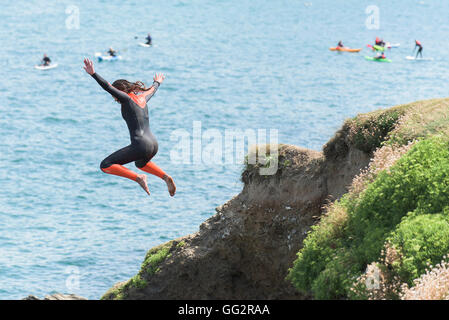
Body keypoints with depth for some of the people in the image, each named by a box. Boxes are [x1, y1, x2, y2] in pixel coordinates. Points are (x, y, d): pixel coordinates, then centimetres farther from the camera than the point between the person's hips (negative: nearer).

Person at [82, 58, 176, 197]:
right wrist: (157, 82, 61)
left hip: (140, 146, -9)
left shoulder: (127, 99, -5)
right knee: (141, 163, 42)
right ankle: (165, 177, 20)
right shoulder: (142, 97, 17)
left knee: (105, 166, -5)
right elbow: (152, 90, 39)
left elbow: (108, 87, -17)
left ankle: (138, 178, -14)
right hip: (153, 144, 9)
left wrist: (93, 74, -23)